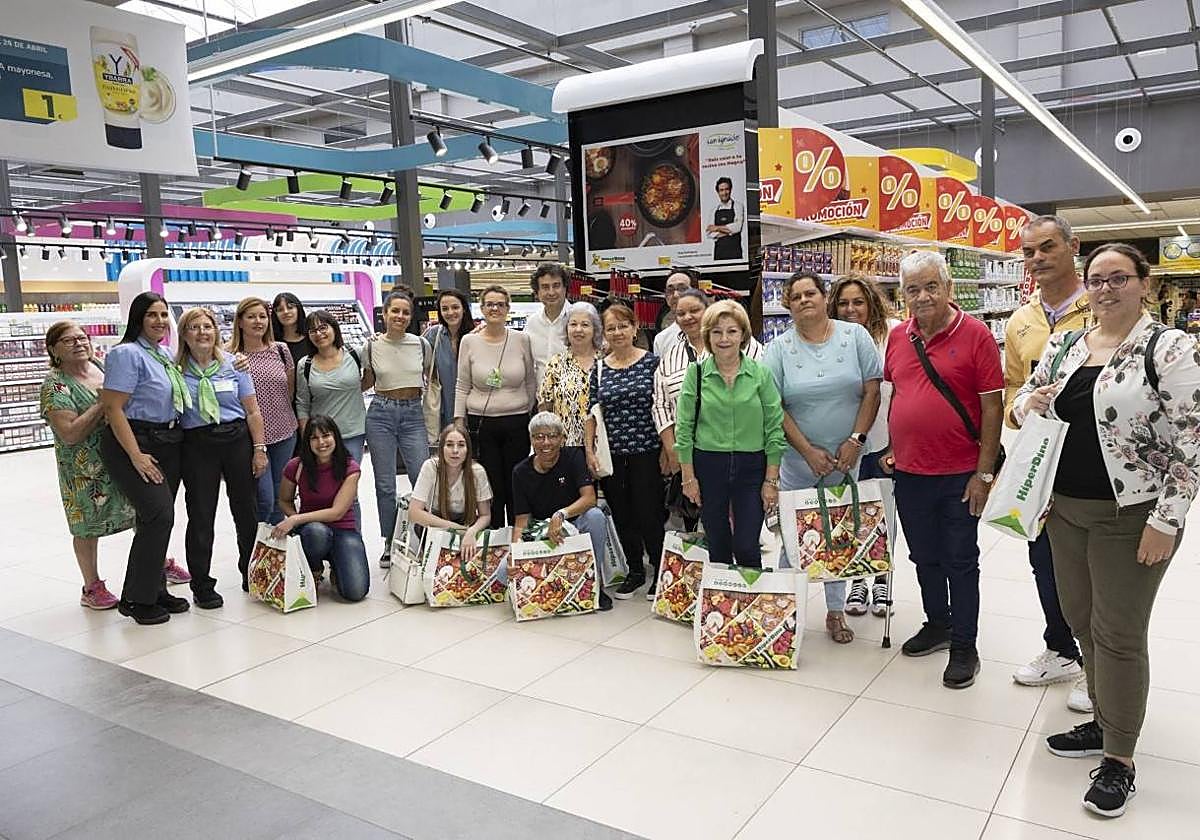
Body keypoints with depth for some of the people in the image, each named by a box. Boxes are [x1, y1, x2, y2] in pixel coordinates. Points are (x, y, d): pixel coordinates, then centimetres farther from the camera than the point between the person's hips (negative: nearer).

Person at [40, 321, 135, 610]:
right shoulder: (55, 384, -12)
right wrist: (102, 403, -22)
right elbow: (70, 434, -21)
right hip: (85, 469, -5)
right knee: (88, 527, 7)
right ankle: (92, 588, 21)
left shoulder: (103, 368, 4)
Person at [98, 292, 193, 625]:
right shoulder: (128, 353, -12)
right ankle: (136, 599, -2)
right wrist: (136, 455, -19)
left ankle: (155, 591, 22)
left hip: (167, 443, 8)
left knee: (157, 519, 11)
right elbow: (113, 408, -17)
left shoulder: (165, 355, 12)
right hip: (135, 443, -8)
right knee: (158, 515, -14)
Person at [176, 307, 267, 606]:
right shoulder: (176, 370, 1)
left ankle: (251, 576, 23)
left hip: (237, 439, 1)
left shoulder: (233, 365, 5)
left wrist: (259, 449, 1)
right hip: (197, 445, -1)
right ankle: (201, 586, 14)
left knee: (246, 509, 7)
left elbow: (252, 412, 6)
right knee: (200, 515, 3)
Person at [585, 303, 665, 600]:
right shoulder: (599, 369, 6)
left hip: (646, 452, -3)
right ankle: (635, 571, 28)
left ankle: (660, 574, 17)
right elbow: (592, 414, 8)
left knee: (649, 514, -1)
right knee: (622, 516, 11)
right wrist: (589, 450, 1)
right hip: (611, 455, 4)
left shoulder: (652, 362, -3)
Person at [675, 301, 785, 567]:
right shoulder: (696, 373, -2)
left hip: (751, 467, 0)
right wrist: (688, 477, -2)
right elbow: (684, 428, 0)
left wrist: (771, 479, -3)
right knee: (718, 548, 11)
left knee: (747, 548, -1)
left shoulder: (761, 373, -2)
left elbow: (775, 428, -1)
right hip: (708, 467, 1)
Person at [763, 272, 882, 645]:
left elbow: (872, 391, -1)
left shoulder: (855, 336, 0)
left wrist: (855, 440, -9)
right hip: (799, 458, -1)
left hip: (846, 458, 1)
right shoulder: (779, 348, -3)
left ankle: (835, 611, 25)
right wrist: (809, 451, -11)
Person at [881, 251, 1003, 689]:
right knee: (924, 557, 18)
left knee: (960, 562, 7)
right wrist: (892, 449, 11)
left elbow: (992, 406, -11)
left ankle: (964, 646, 21)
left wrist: (984, 472, -13)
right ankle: (938, 624, 38)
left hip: (959, 475, -5)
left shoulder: (975, 335, -11)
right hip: (908, 472, 5)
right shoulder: (898, 337, 4)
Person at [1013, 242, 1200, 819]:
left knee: (1118, 633, 1)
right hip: (1066, 508, 6)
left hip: (1131, 516, -6)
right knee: (1081, 619, 15)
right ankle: (1103, 723, 35)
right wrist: (1028, 403, -7)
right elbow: (1023, 404, 17)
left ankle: (1119, 758, 16)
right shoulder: (1063, 345, 7)